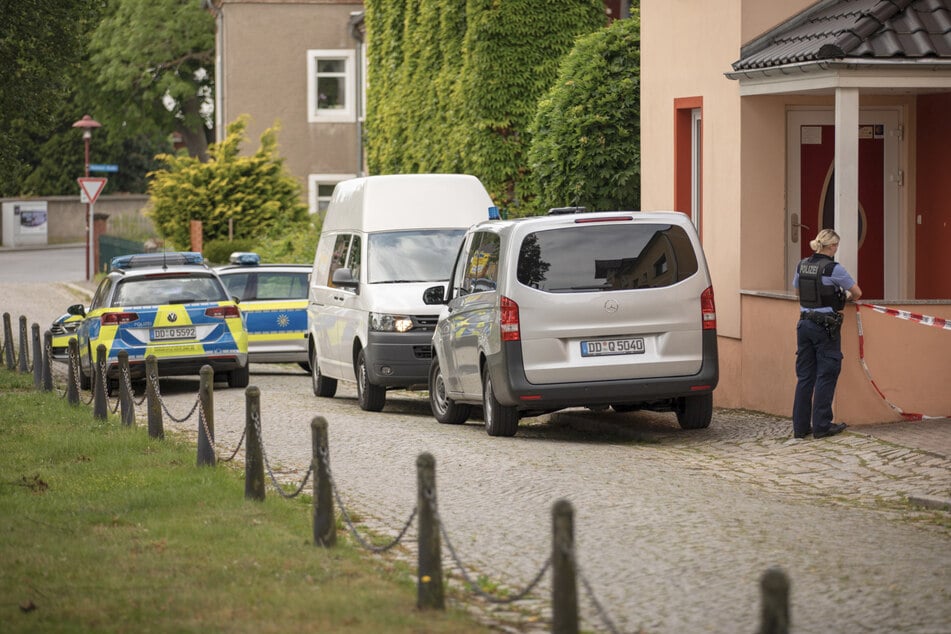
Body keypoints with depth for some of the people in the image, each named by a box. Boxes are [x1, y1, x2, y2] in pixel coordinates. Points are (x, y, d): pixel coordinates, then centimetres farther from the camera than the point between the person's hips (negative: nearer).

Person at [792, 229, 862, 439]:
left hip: (805, 325, 6)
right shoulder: (833, 269, -12)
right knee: (826, 376, 3)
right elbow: (857, 293, -3)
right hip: (825, 326, -6)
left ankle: (800, 426, 11)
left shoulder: (802, 266, 5)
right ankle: (821, 426, 5)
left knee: (804, 376, 9)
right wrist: (849, 298, 19)